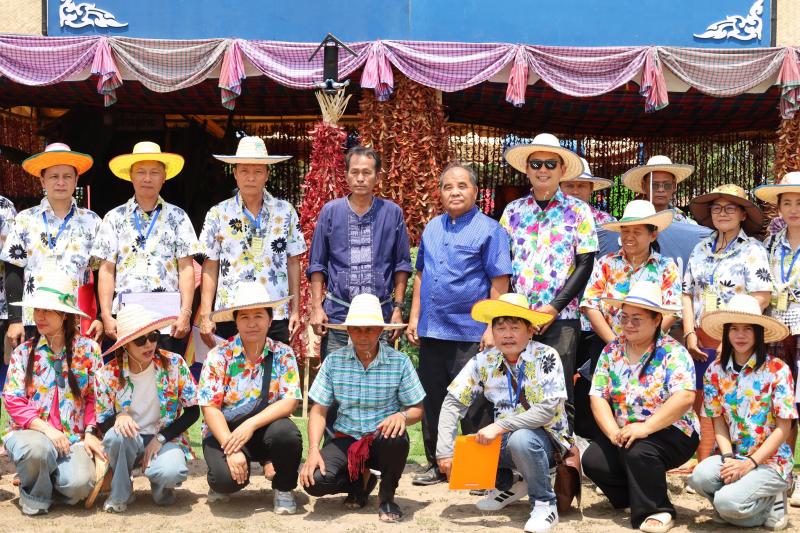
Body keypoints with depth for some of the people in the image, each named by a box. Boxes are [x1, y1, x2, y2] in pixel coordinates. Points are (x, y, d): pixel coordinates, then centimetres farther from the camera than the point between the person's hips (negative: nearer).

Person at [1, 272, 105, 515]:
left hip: (72, 437, 0)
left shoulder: (88, 349, 5)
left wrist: (90, 433, -10)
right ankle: (34, 494, -3)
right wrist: (46, 429, -16)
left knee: (79, 484, -28)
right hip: (29, 432, 0)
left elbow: (94, 396, 5)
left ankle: (49, 480, 10)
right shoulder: (23, 352, 6)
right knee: (36, 448, -37)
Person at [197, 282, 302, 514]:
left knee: (286, 433, -32)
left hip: (264, 428, 1)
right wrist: (231, 449, -23)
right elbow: (210, 407, -11)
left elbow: (290, 401, -12)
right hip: (224, 431, -1)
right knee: (227, 478, -30)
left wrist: (251, 425, -25)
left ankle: (284, 490, -2)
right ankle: (221, 484, 11)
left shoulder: (283, 355, -2)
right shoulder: (219, 356, -6)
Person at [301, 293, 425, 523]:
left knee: (396, 439, -37)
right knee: (314, 481, -25)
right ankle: (361, 480, 12)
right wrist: (314, 450, -16)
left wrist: (402, 415, -25)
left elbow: (417, 409, -1)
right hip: (345, 440, 2)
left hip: (382, 439, -1)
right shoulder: (334, 361, -2)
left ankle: (387, 496, -4)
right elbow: (318, 411, -1)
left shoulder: (399, 362, -5)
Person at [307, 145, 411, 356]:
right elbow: (317, 265, 7)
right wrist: (317, 307, 0)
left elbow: (402, 265, 8)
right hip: (337, 315, 0)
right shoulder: (330, 211, 4)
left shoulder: (392, 213, 4)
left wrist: (398, 307, 2)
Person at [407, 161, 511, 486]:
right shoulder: (432, 228, 13)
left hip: (470, 333, -6)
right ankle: (436, 465, 25)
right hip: (431, 331, 6)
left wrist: (492, 328, -15)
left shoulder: (488, 230, -5)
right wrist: (414, 318, 12)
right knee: (432, 402, 12)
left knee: (473, 408, 0)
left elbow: (500, 282, -9)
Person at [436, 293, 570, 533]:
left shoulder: (546, 357, -14)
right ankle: (508, 486, 12)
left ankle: (545, 504, -11)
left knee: (520, 439, -36)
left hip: (544, 439, -5)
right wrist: (445, 451, -17)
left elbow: (548, 409, -23)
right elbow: (453, 402, -6)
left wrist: (499, 427, -28)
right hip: (504, 440, 5)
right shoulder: (483, 361, -4)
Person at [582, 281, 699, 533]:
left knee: (638, 451, -34)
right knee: (592, 461, -19)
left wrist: (646, 427, -32)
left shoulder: (673, 352, -10)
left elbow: (684, 398, -24)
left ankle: (657, 511, -12)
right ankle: (636, 496, 8)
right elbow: (598, 396, -1)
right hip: (624, 433, 5)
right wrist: (613, 432, -19)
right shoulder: (612, 351, 5)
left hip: (671, 433, -5)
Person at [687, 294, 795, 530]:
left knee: (728, 503, -28)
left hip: (771, 460, -4)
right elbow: (719, 421, 3)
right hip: (733, 456, 4)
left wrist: (749, 464, -18)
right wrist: (728, 458, -15)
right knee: (699, 477, -28)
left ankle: (771, 504, 5)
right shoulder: (715, 371, 2)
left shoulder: (778, 370, -9)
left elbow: (783, 428, -10)